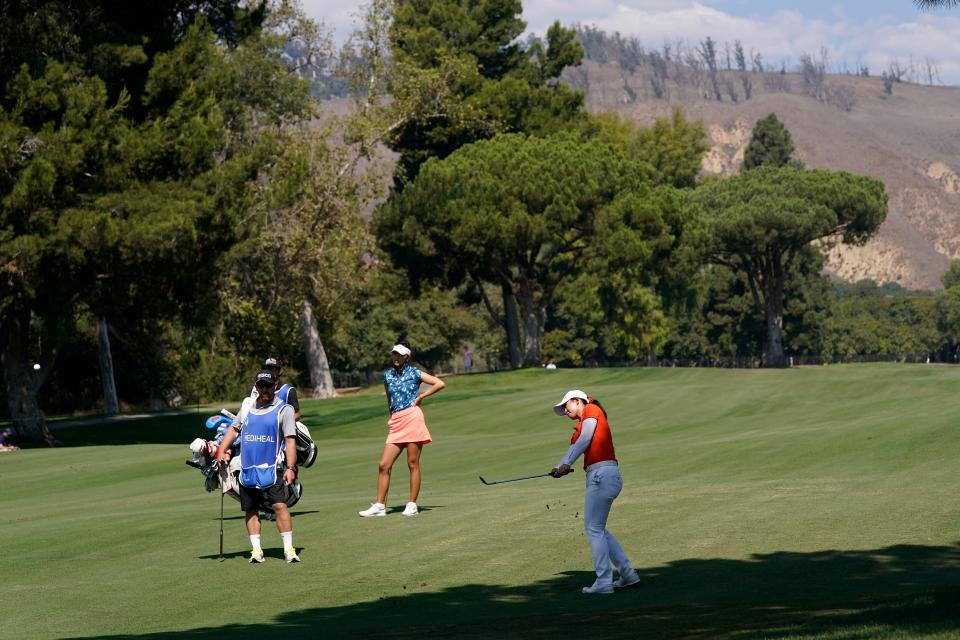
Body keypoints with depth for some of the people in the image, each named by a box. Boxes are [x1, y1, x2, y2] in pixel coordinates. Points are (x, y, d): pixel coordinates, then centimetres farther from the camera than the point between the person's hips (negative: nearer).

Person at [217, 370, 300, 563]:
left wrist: (290, 468, -15)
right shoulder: (248, 408, 14)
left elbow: (290, 440, -6)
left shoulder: (284, 409, 0)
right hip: (247, 468, 5)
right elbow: (233, 429, 24)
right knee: (251, 509, 5)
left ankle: (289, 549, -15)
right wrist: (221, 451, 10)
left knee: (279, 505, -16)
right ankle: (256, 550, 10)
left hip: (271, 468, -5)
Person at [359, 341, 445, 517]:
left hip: (412, 418, -5)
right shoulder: (387, 375, 15)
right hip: (395, 423, 5)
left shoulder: (414, 373, 2)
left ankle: (412, 504, 3)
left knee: (413, 463, -2)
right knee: (384, 465, -3)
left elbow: (440, 384, 0)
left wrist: (420, 397, -2)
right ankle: (379, 505, 0)